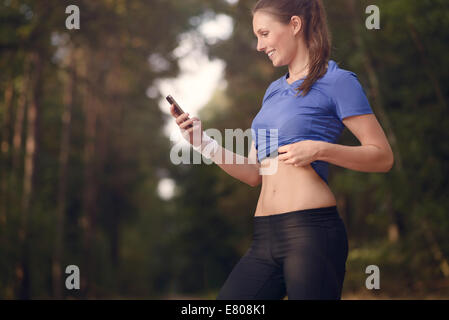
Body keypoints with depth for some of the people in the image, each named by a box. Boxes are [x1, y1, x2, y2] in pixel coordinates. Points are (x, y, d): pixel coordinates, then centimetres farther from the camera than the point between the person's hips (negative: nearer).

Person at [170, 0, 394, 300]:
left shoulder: (337, 81, 0)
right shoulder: (273, 91, 21)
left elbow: (383, 157, -3)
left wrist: (319, 149, -14)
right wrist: (203, 143, 8)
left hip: (312, 231, -7)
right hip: (265, 237, 7)